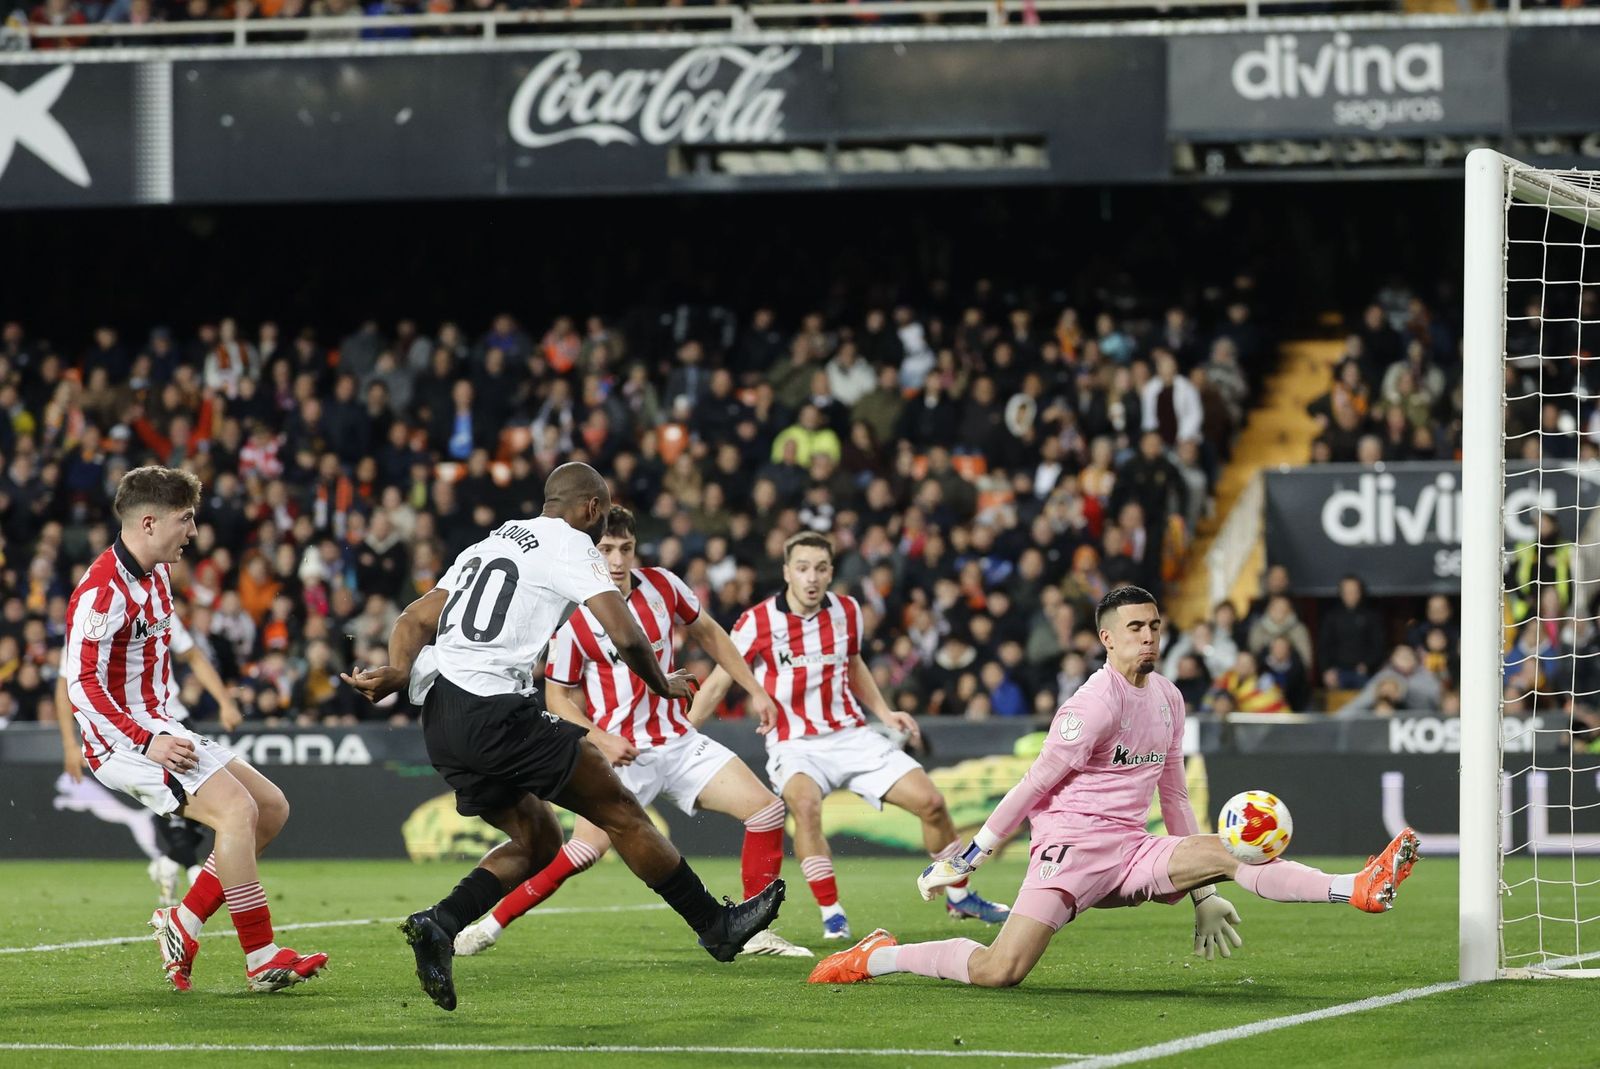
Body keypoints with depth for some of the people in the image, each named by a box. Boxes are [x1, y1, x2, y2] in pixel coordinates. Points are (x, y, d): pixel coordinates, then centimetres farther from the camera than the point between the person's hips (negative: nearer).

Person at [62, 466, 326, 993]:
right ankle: (261, 959, -20)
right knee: (236, 809, -24)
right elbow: (82, 684, -22)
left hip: (159, 731, 10)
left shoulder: (156, 576, 12)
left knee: (272, 807, 6)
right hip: (121, 742, -10)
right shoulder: (103, 591, -18)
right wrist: (148, 743, -26)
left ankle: (183, 924, 7)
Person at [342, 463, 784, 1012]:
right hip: (495, 712, -8)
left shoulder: (488, 544, 25)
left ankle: (437, 925, 0)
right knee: (621, 813, 1)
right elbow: (625, 636, -9)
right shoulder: (570, 544, 1)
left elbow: (416, 619, 17)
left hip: (440, 720, 8)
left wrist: (398, 674, -1)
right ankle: (716, 925, 6)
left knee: (539, 842, 17)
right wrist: (663, 685, 9)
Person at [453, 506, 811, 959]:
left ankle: (756, 933, 2)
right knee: (586, 849, -20)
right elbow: (557, 696, -4)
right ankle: (491, 924, -5)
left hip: (679, 742, 5)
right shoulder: (574, 618, -13)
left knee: (766, 809, -7)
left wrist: (755, 690, 16)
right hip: (622, 752, -5)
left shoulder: (662, 585, 0)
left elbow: (707, 632, 18)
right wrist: (600, 738, -20)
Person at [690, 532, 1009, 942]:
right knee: (805, 804, -37)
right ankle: (832, 916, -27)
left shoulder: (847, 611, 1)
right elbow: (718, 682, -4)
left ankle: (959, 896, 20)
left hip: (851, 735, 4)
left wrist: (885, 713, 13)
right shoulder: (757, 622, -12)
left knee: (930, 802, -5)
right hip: (794, 744, -4)